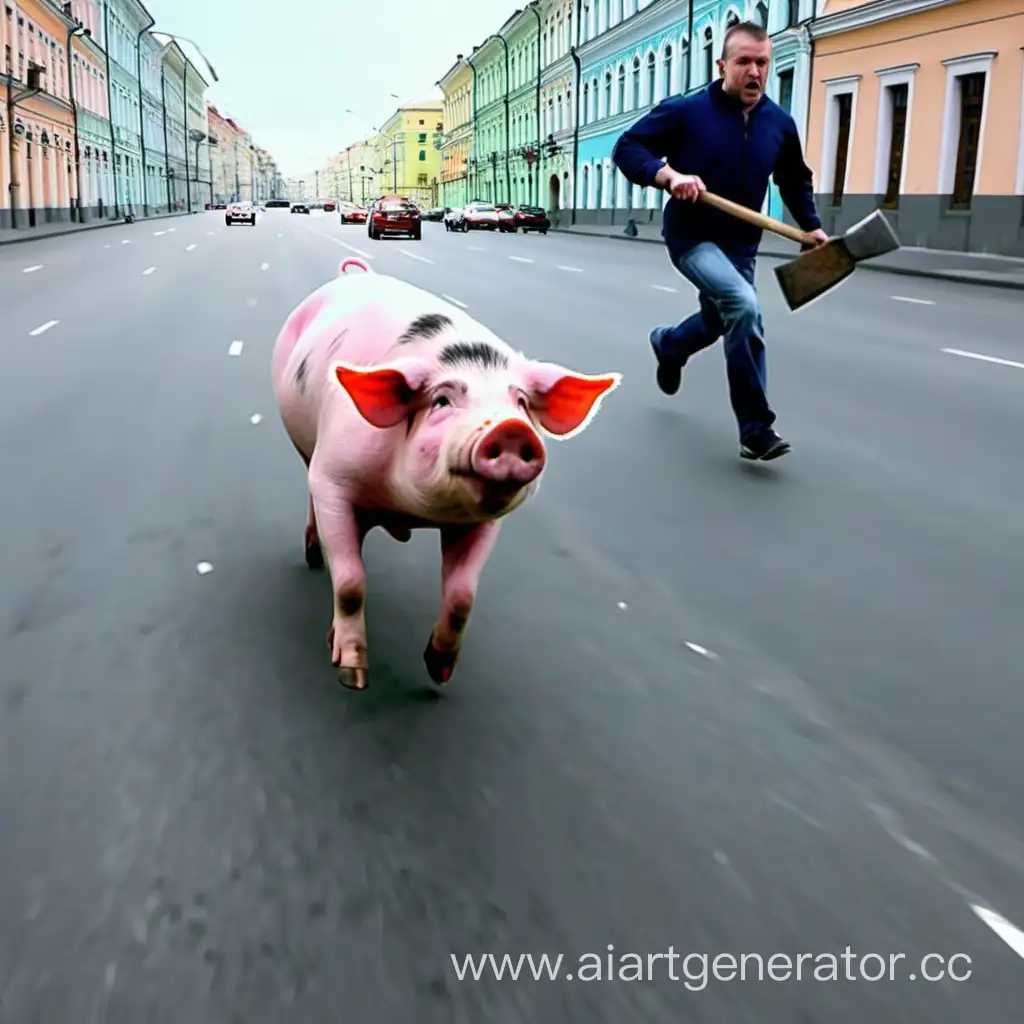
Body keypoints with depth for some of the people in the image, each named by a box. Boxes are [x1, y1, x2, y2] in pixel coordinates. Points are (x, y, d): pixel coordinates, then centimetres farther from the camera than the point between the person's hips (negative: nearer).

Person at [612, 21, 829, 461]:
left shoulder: (780, 123, 3)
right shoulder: (684, 111, -11)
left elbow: (795, 181, 18)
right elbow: (626, 148, -11)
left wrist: (810, 225, 7)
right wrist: (669, 174, -27)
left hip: (740, 245, 6)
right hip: (692, 237, -6)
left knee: (716, 323, 20)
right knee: (744, 307, -28)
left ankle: (667, 345, 59)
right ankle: (755, 428, -19)